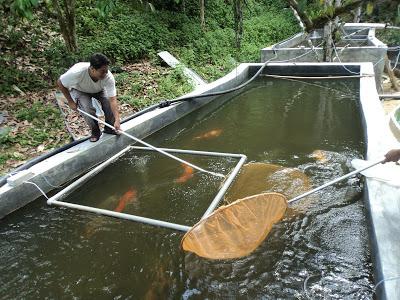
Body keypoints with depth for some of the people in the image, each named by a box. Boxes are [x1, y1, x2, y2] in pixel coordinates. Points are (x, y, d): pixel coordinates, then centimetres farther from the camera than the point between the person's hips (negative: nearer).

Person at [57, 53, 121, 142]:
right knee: (88, 109, -26)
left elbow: (112, 100, -37)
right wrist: (70, 101, -18)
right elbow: (60, 83, -22)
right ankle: (95, 132, 1)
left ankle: (109, 128, 2)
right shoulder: (77, 72, -41)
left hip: (98, 90, 2)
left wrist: (117, 120, -46)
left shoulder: (108, 77, -37)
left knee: (109, 102, -23)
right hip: (79, 90, -2)